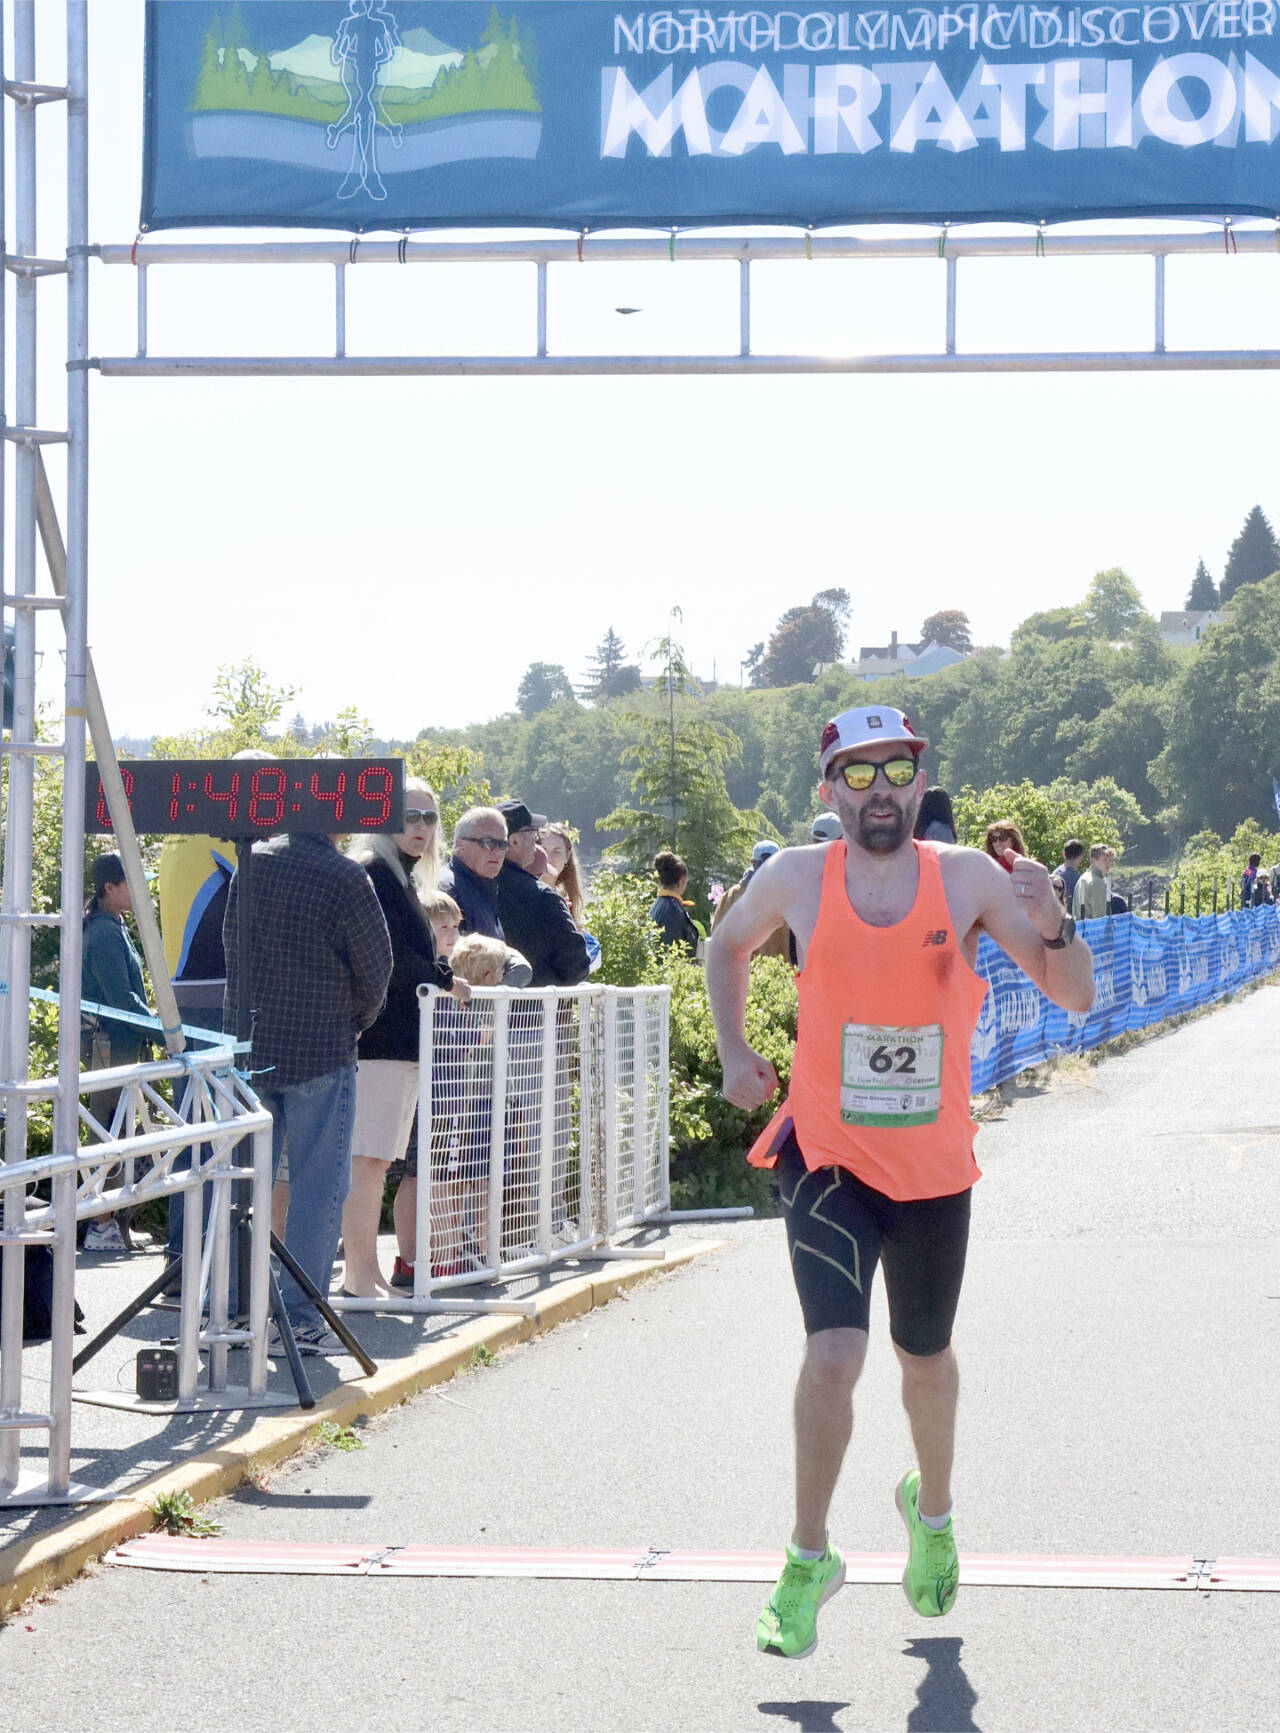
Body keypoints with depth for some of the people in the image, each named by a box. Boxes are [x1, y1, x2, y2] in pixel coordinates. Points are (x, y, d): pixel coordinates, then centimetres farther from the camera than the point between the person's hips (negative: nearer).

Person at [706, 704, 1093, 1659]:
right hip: (828, 1160, -2)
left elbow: (1077, 997, -8)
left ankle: (932, 1508, 49)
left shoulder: (967, 877, -8)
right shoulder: (797, 878, -8)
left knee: (927, 1357, 19)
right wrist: (735, 1053, 5)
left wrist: (1050, 923, -27)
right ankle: (810, 1558, -1)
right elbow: (728, 947, 15)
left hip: (935, 1168, 2)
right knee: (834, 1352, -19)